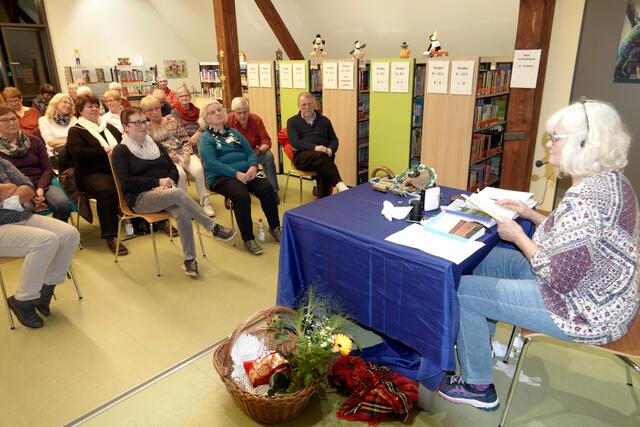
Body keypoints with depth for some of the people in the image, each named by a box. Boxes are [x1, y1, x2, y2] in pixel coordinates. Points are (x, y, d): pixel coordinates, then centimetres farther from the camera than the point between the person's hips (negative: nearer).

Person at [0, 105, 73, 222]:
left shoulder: (34, 141, 15)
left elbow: (47, 168, 9)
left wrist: (41, 188, -11)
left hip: (41, 184, 3)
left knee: (64, 204, -29)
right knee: (26, 209, -37)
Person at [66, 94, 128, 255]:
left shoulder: (109, 127, 25)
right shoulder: (75, 131, 8)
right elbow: (79, 153, -9)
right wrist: (105, 151, -14)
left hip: (117, 169, 5)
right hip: (92, 173, -5)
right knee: (106, 190, -39)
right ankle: (110, 237, -34)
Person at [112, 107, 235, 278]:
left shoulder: (156, 145, 20)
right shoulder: (121, 151, 3)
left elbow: (174, 170, 15)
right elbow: (126, 183, -8)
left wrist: (167, 182, -8)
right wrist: (158, 182, -13)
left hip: (164, 193, 4)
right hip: (140, 197, -4)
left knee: (182, 213, -32)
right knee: (178, 193, -35)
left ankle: (189, 259, -25)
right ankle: (213, 227, -27)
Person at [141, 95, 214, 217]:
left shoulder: (172, 120, 13)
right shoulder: (146, 129, 7)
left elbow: (185, 139, 10)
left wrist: (186, 153, -7)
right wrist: (168, 156, -14)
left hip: (184, 154, 2)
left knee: (198, 169, -29)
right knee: (180, 174, -35)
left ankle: (205, 203, -20)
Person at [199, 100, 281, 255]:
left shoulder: (234, 132, 22)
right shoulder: (205, 138, 5)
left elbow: (250, 152, 13)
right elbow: (211, 163, -11)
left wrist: (253, 166, -11)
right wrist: (236, 173, -21)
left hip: (246, 172, 5)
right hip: (221, 176, -5)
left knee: (267, 189, -22)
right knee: (242, 196, -34)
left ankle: (274, 227, -4)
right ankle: (248, 238, -19)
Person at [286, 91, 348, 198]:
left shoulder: (324, 120, 22)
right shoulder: (292, 122, 14)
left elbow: (334, 139, 18)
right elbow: (294, 142, -2)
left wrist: (331, 150, -8)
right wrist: (314, 147, -19)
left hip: (323, 156, 2)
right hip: (302, 156, -2)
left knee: (324, 170, -35)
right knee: (320, 156, -37)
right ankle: (339, 185, -48)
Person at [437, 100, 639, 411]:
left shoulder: (586, 197, -30)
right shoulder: (607, 180, 3)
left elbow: (559, 278, -29)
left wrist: (518, 236, -16)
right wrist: (530, 214, 5)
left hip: (585, 311, -10)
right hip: (594, 293, 10)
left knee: (463, 291, -8)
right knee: (486, 259, 17)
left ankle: (478, 386, 13)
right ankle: (479, 339, 35)